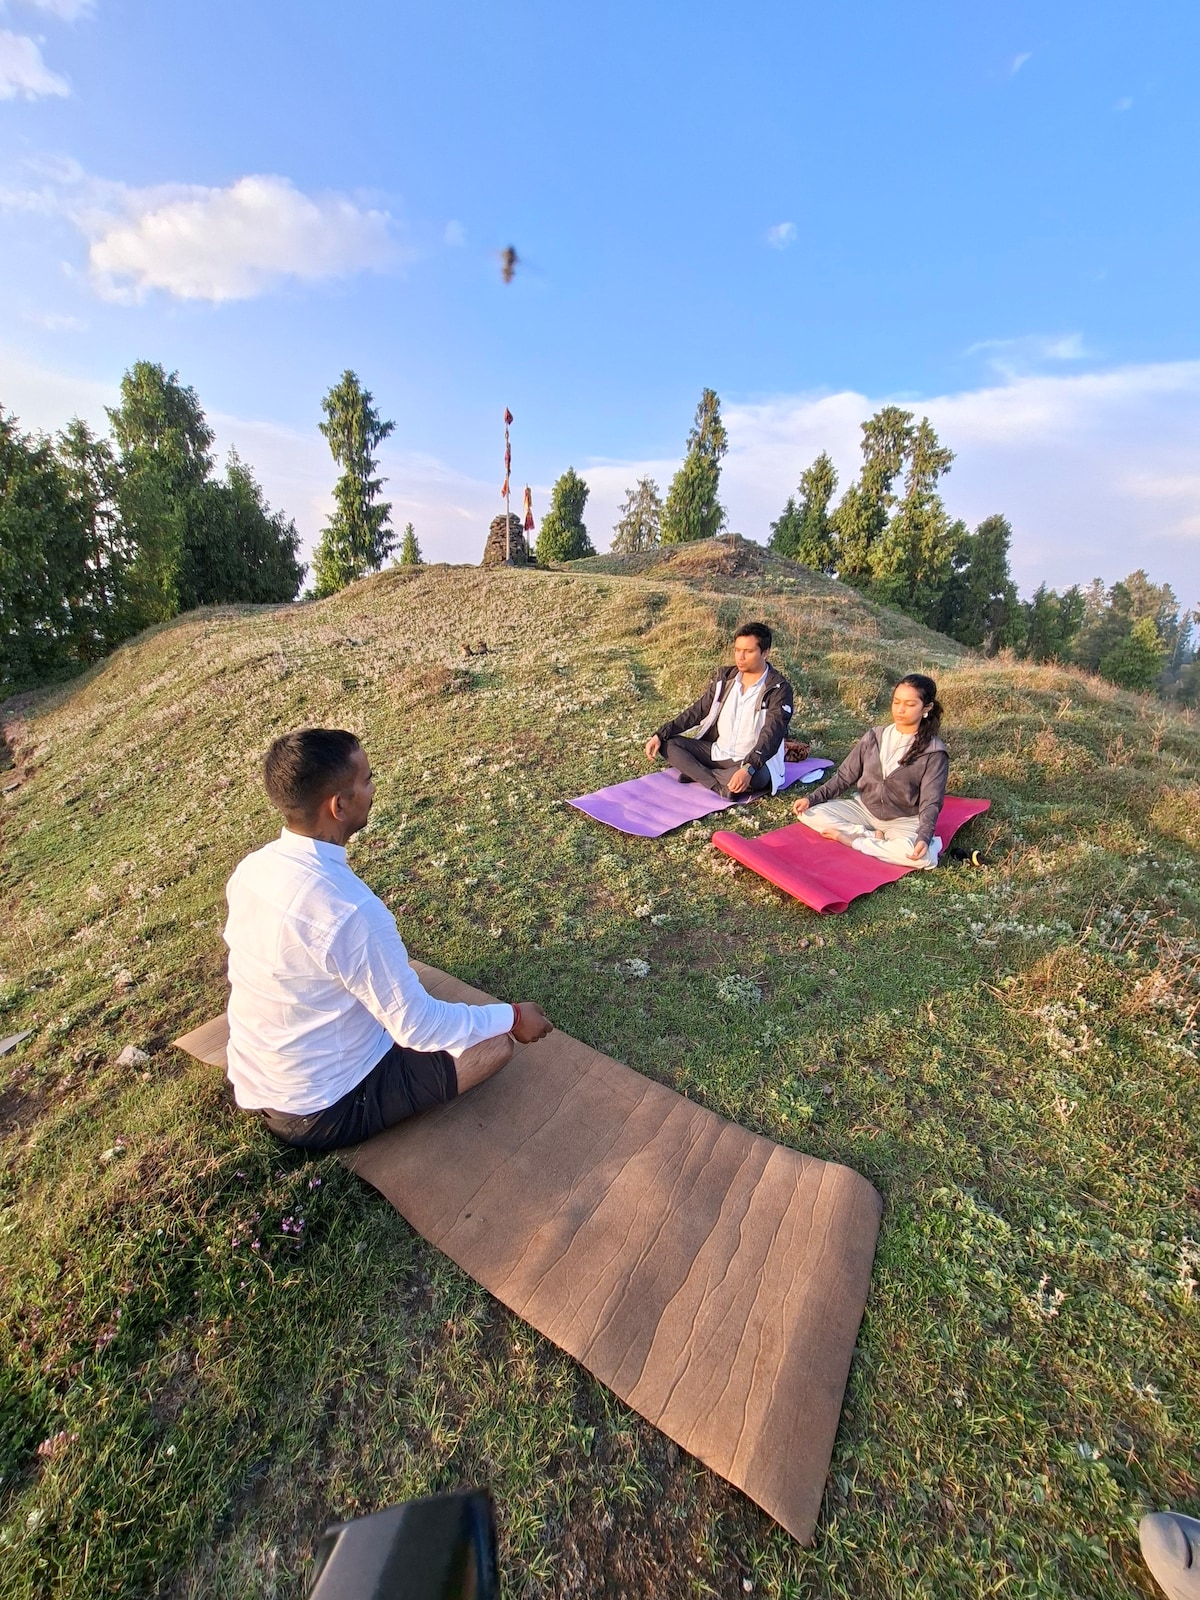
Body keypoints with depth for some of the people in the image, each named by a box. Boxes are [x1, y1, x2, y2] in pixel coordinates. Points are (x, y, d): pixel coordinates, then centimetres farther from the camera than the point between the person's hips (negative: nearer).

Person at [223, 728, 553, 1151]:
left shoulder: (250, 869, -8)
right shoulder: (350, 910, -34)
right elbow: (418, 1027, -24)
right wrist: (512, 1017, -10)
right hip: (322, 1112, -7)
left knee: (397, 987, 26)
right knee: (496, 1042, -2)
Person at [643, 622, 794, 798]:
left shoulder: (779, 689, -14)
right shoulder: (724, 677, 2)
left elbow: (771, 736, -25)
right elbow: (697, 711, 5)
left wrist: (748, 769, -43)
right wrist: (660, 735, -7)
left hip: (753, 761, -5)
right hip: (717, 751, 5)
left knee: (754, 777, -40)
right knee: (667, 744, -12)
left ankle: (696, 773, -18)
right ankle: (720, 787, -24)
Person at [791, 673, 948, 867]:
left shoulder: (934, 752, -11)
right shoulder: (874, 737, -1)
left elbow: (930, 802, -14)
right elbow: (844, 776, 3)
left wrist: (924, 837, -33)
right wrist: (812, 798, -11)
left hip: (904, 821, -3)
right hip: (864, 809, 3)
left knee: (919, 855, -36)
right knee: (809, 813, -16)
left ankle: (851, 838, -18)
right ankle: (875, 838, -14)